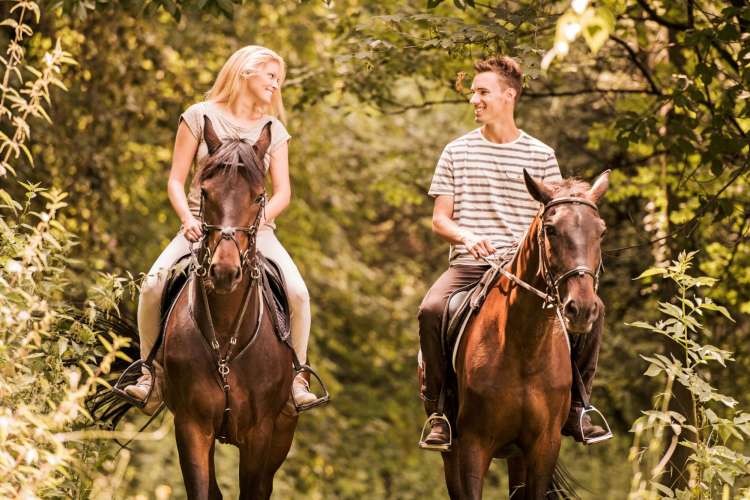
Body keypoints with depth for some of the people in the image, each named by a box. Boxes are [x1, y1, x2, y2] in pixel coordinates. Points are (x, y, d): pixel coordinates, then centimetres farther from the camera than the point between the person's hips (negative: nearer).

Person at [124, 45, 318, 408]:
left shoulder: (274, 130, 11)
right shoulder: (200, 116, 3)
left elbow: (282, 191, 6)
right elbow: (176, 181, 2)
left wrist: (259, 218, -14)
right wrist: (188, 219, -15)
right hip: (202, 225, -2)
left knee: (297, 292, -23)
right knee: (152, 285, -24)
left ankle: (297, 378, -7)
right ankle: (149, 374, -8)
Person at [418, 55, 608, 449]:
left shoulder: (540, 156, 9)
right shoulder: (457, 152, 10)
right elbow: (440, 218, 9)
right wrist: (466, 236, -13)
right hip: (470, 264, 0)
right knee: (432, 309, -31)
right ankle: (437, 411, -17)